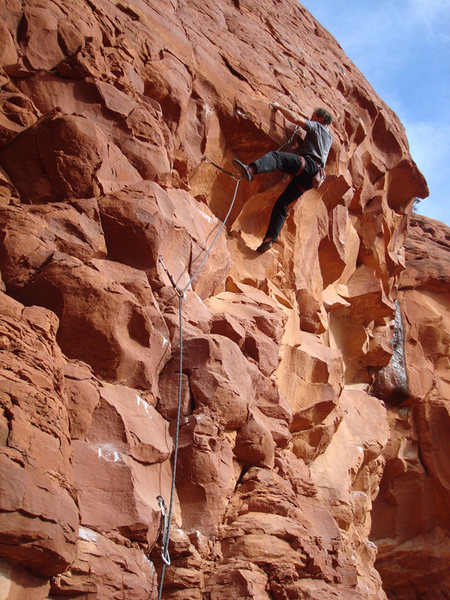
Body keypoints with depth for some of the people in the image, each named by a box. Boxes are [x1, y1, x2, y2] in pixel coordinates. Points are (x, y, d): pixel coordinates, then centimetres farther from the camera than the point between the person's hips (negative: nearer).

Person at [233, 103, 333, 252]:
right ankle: (270, 239, -5)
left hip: (308, 163, -8)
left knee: (275, 156, -30)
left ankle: (251, 170, -62)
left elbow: (295, 119, 0)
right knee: (281, 203, 4)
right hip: (311, 178, 8)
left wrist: (279, 107, 12)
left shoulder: (317, 127, 14)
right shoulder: (329, 138, 36)